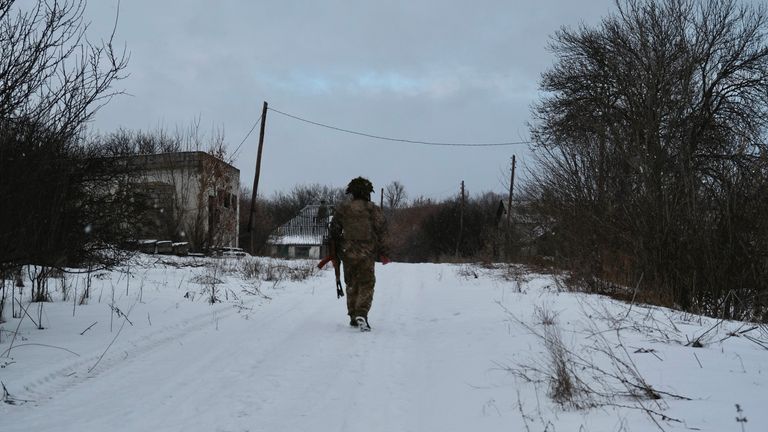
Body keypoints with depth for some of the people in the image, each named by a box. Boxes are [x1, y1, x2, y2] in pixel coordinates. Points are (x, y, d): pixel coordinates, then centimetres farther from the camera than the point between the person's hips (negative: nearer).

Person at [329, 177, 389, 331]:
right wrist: (383, 253, 1)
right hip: (367, 254, -3)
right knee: (366, 285, 3)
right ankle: (361, 315, -16)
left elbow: (334, 230, 9)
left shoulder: (342, 208, 5)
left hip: (348, 254, 3)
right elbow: (381, 232, -5)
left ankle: (353, 317, 21)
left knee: (352, 285, 16)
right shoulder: (373, 209, -2)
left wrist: (335, 251, 20)